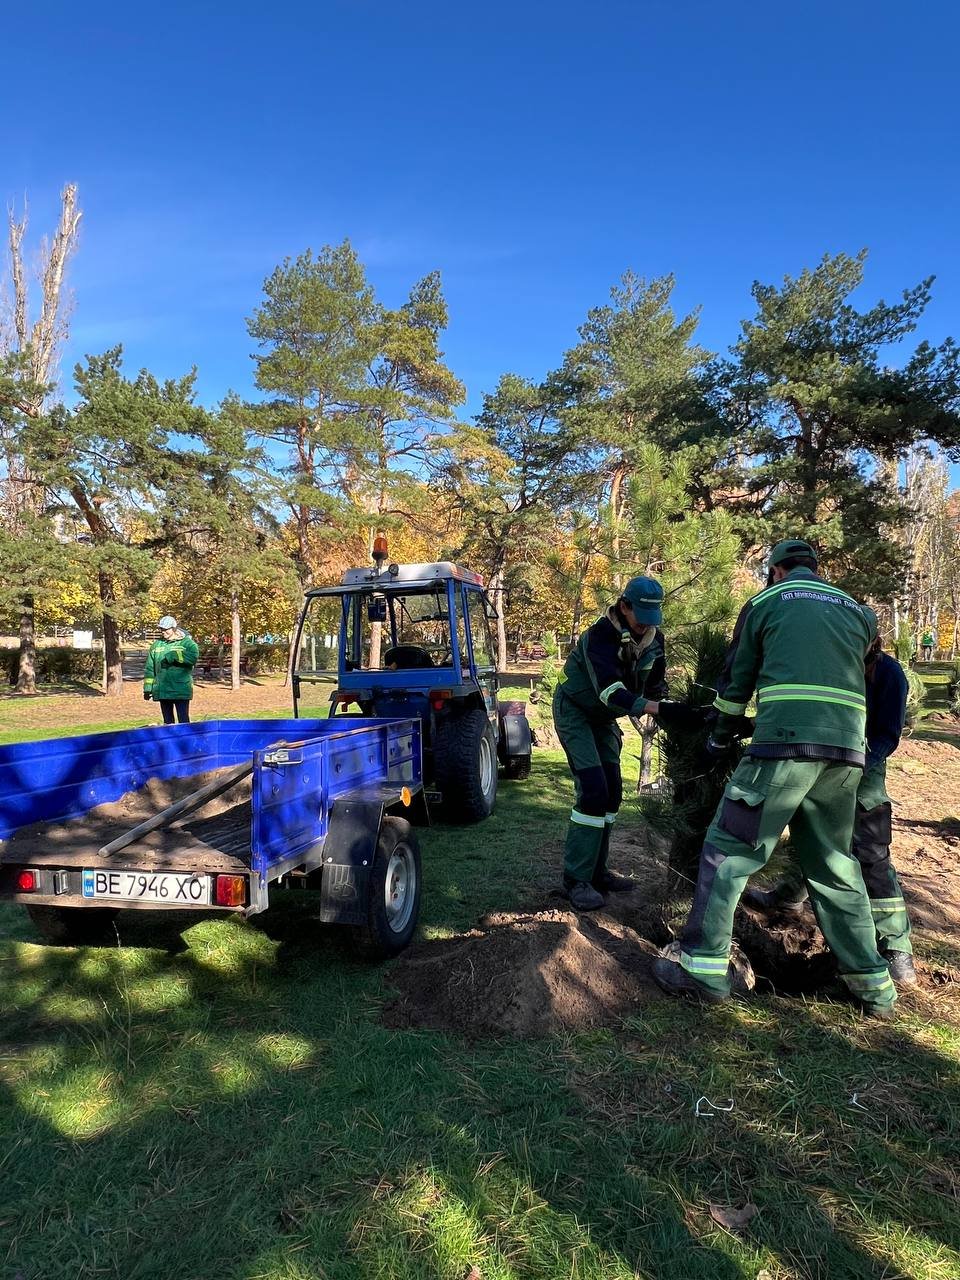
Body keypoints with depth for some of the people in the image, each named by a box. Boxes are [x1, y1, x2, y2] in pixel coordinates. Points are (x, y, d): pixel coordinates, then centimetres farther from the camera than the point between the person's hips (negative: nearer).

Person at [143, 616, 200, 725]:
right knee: (167, 721, 12)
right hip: (162, 691, 5)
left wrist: (173, 656, -23)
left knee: (183, 721, -2)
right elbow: (149, 669, 14)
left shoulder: (186, 642, -2)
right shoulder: (156, 645, 11)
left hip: (181, 690, -5)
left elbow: (194, 656, -23)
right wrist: (147, 688, 9)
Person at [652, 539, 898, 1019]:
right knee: (835, 866, 18)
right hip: (847, 752, 5)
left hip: (784, 743, -5)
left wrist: (720, 735, 29)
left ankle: (704, 968, 2)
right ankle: (873, 984, 24)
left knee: (728, 851, 2)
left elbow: (737, 678, 15)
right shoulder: (858, 612, 22)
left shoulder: (767, 601, 10)